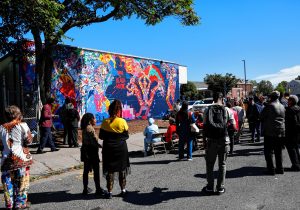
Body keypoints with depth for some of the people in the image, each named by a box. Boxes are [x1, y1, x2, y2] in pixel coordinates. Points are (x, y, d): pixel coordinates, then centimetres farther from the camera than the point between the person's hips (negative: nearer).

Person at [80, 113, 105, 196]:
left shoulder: (85, 128, 9)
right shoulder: (90, 128, -17)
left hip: (85, 152, 9)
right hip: (92, 152, -9)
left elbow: (86, 141, 11)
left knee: (86, 170, 14)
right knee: (96, 171, 1)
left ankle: (85, 189, 22)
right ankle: (98, 189, 8)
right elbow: (94, 142, -20)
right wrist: (101, 146, -10)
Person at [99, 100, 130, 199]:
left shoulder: (105, 122, -8)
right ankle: (123, 190, 24)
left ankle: (110, 192, 13)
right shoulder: (122, 122, -11)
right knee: (122, 169, 14)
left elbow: (101, 136, -3)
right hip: (121, 148, 0)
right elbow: (126, 136, -5)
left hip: (109, 149, 0)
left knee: (110, 170, 9)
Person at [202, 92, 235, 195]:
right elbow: (233, 126, -1)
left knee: (210, 164, 12)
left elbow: (205, 127, -3)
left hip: (211, 140, 0)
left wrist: (204, 140, 4)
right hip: (224, 140, 1)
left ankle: (210, 187, 17)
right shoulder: (227, 110, 0)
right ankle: (220, 188, 16)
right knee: (222, 164, 12)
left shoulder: (207, 110, -1)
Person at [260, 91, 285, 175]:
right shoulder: (282, 106, 7)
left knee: (268, 151, 2)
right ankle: (280, 168, 20)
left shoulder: (269, 106, -13)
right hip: (281, 132, 6)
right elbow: (284, 117, 16)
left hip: (270, 132, -6)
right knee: (278, 151, 15)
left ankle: (271, 169, 1)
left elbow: (262, 116, -6)